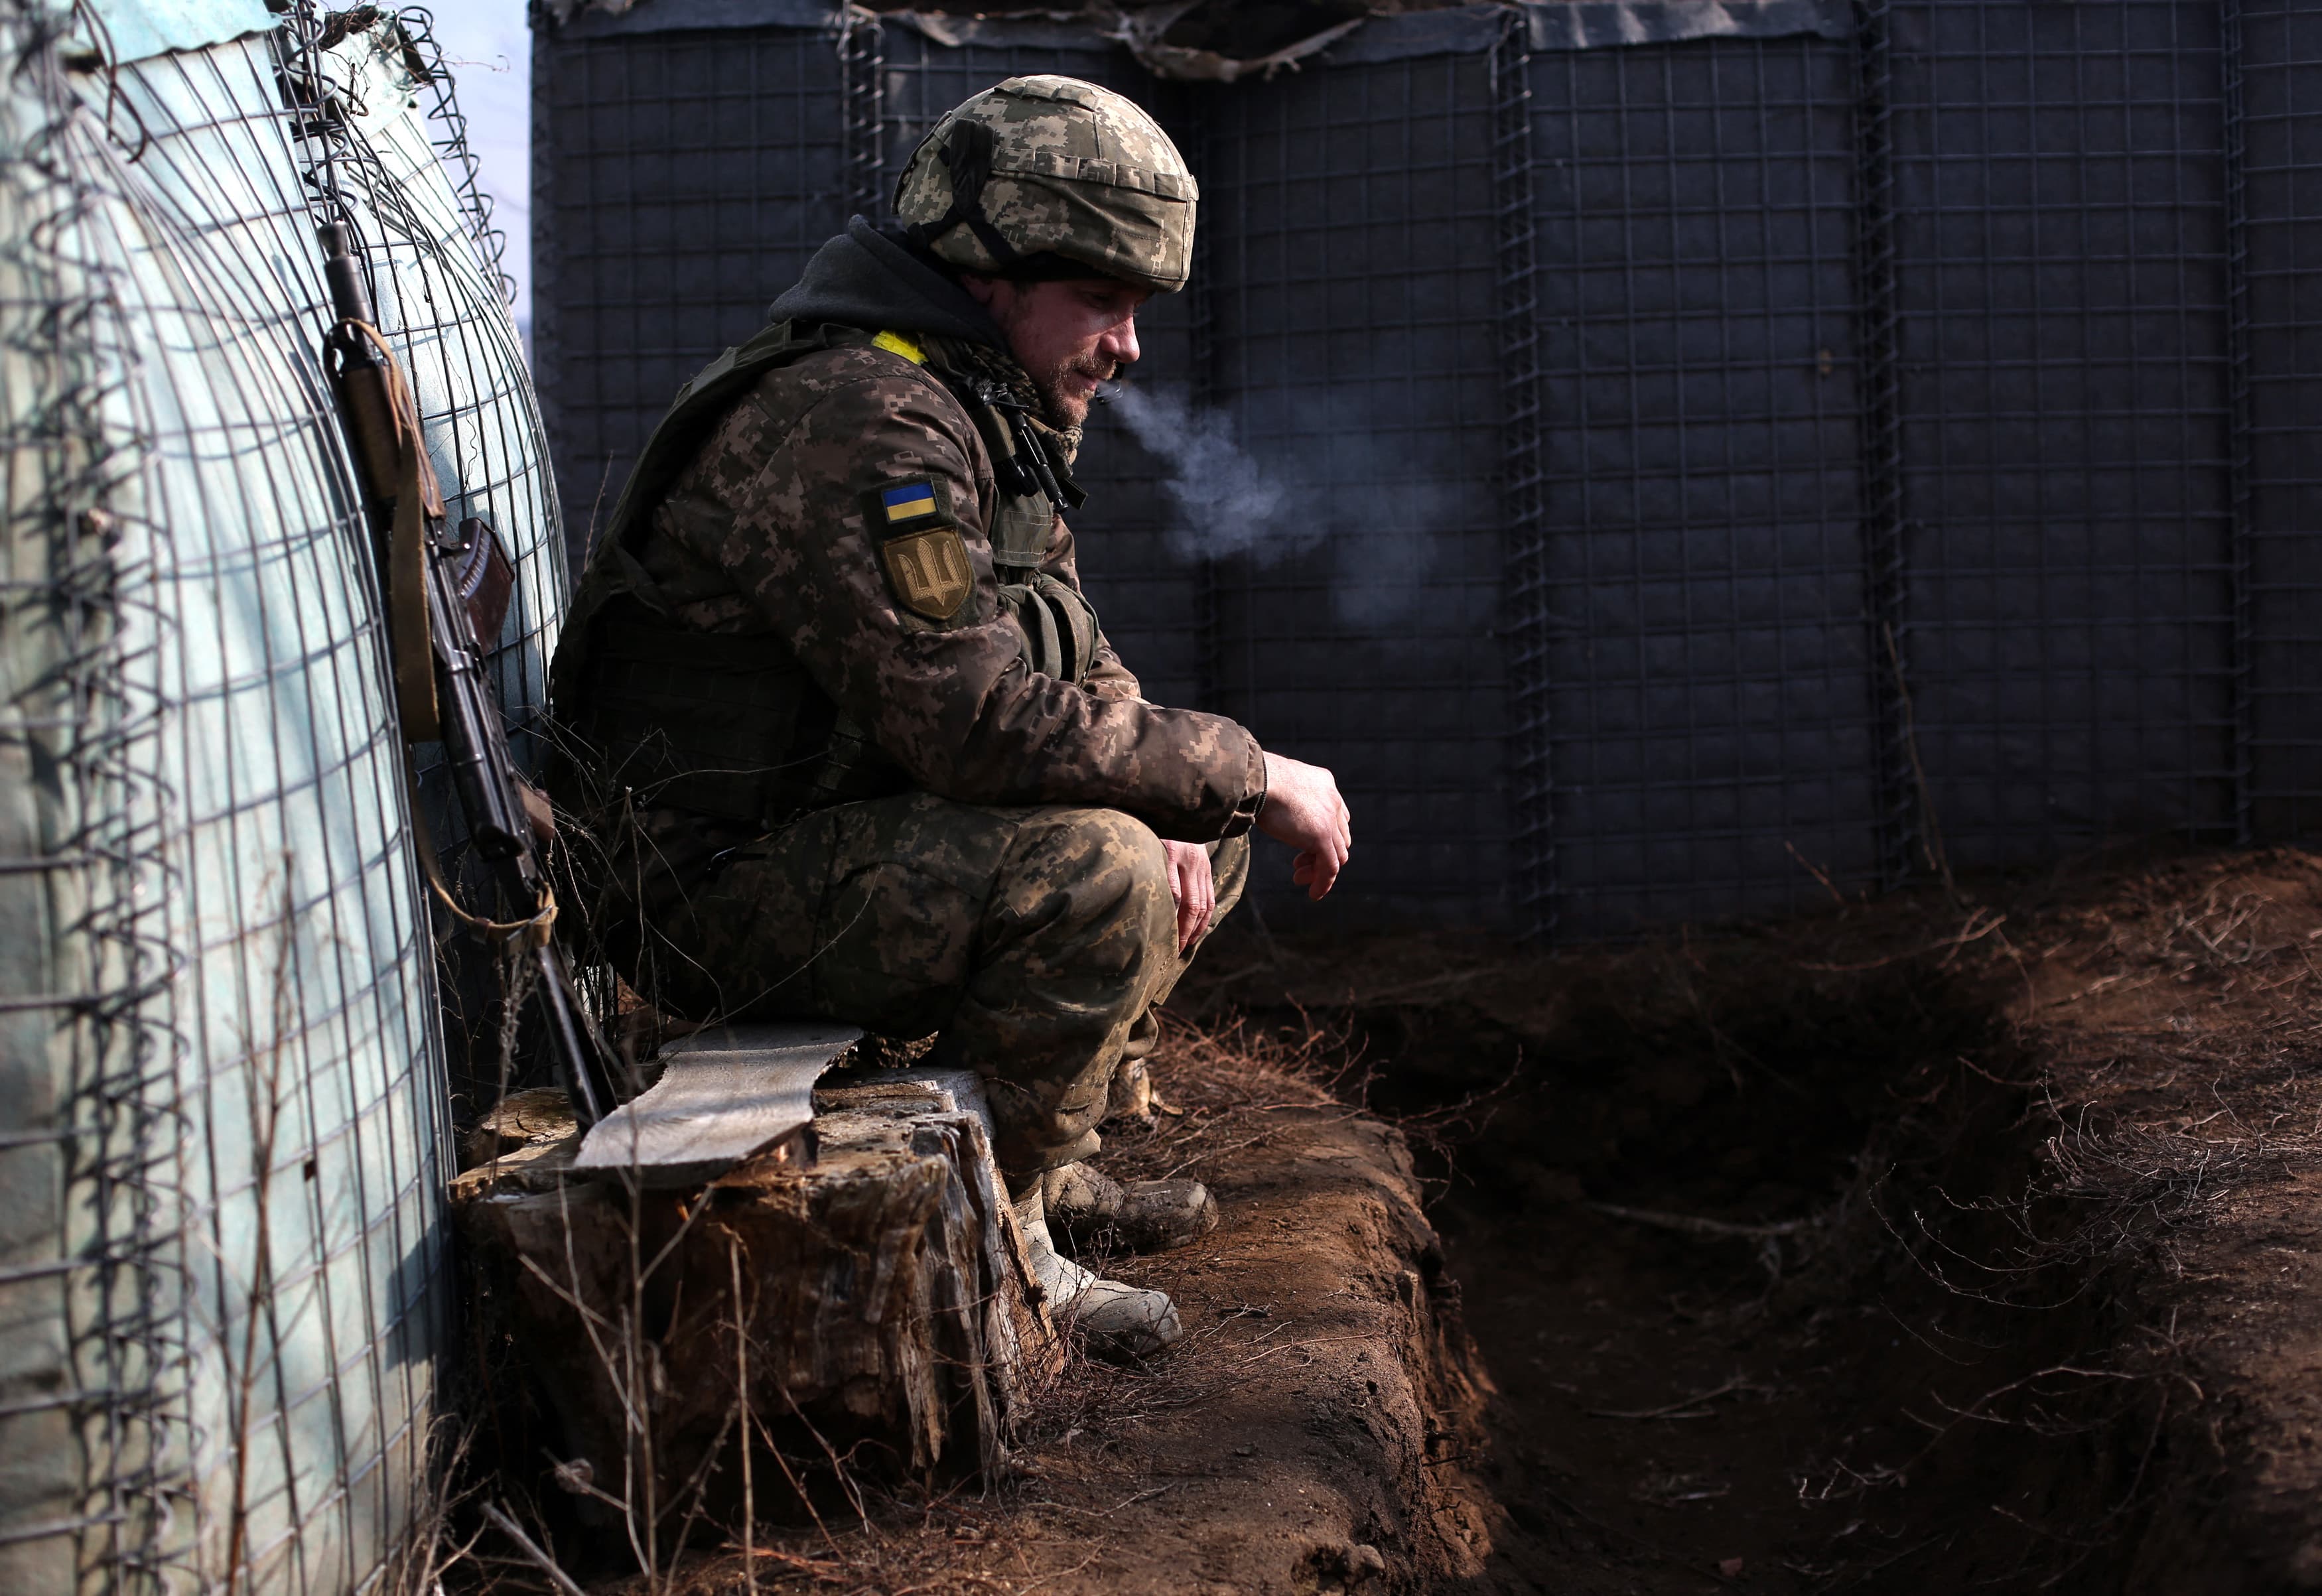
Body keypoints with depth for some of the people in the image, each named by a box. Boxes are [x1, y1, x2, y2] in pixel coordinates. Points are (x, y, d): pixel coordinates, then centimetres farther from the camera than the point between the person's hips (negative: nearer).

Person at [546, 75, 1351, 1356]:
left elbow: (1067, 661, 16)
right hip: (716, 888, -10)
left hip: (838, 821, 10)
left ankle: (1046, 1158, 16)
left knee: (1193, 833, 11)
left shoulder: (990, 414, 11)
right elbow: (978, 720, -31)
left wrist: (1175, 808, -4)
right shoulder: (864, 421, -24)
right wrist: (1249, 777, -22)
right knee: (1096, 874, -29)